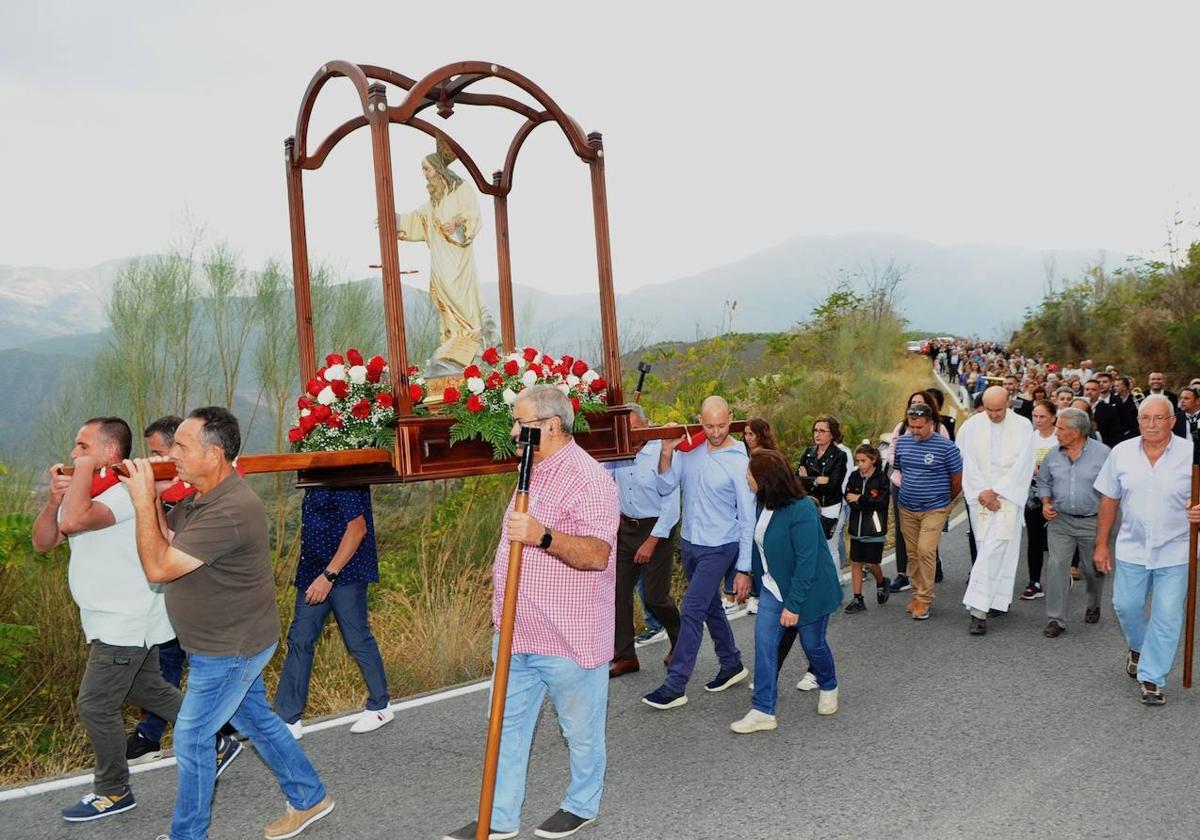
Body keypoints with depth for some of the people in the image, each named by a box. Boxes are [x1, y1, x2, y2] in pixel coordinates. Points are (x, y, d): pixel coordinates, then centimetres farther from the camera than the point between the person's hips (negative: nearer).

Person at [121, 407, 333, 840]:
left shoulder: (230, 512, -31)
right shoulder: (203, 496, 2)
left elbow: (158, 567, -29)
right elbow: (167, 537, 6)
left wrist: (143, 500, -23)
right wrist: (149, 496, -8)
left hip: (229, 651, -10)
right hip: (233, 642, 10)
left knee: (191, 741, 6)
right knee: (256, 719, 22)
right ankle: (310, 798, 37)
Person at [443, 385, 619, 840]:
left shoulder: (587, 478, -18)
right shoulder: (534, 472, 12)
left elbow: (597, 554, -29)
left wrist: (543, 537, -41)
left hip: (567, 637, -9)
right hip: (517, 634, 9)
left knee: (580, 729, 11)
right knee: (510, 725, 14)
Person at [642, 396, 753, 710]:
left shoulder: (739, 462, -16)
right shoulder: (689, 450, -3)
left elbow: (747, 519, -13)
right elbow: (665, 488, -5)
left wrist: (744, 569, -14)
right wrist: (666, 452, -19)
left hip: (718, 548, -6)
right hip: (689, 543, 6)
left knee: (692, 611, -9)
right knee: (710, 608, 19)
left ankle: (675, 686, -1)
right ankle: (732, 665, 37)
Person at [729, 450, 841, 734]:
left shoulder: (801, 511, -29)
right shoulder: (763, 503, -6)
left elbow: (807, 561, -28)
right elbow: (758, 541, 10)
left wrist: (793, 604, -26)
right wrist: (745, 570, 12)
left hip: (809, 589, -6)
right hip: (774, 586, 6)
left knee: (813, 644, 12)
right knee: (764, 641, -4)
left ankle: (828, 688, 43)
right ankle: (763, 711, 2)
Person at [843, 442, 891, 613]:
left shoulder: (881, 478, -8)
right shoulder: (854, 476, 4)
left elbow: (882, 502, -16)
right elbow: (849, 499, -4)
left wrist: (860, 499, -14)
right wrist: (868, 502, -17)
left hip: (874, 528, -4)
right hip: (856, 527, 4)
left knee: (871, 563, 0)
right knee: (855, 563, 5)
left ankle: (882, 583, 32)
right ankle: (857, 599, 12)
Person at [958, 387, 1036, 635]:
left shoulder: (1023, 426, -2)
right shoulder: (971, 426, 2)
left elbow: (1022, 466, -7)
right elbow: (968, 464, 0)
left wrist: (997, 491, -11)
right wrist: (981, 493, -9)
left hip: (1008, 497, -2)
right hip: (980, 497, 2)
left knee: (993, 550, -11)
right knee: (992, 550, 9)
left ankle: (979, 610, -12)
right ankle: (997, 599, 23)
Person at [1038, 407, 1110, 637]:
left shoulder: (1102, 453, -9)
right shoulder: (1053, 454, 2)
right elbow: (1043, 481, 14)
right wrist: (1046, 502, -2)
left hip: (1093, 522, -2)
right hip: (1060, 520, 2)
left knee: (1093, 570, 14)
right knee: (1056, 567, -7)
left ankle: (1093, 607, 41)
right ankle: (1055, 619, -2)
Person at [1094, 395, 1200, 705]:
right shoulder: (1121, 452, 0)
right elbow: (1109, 501, 6)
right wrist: (1101, 545, 7)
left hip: (1174, 551, -2)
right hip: (1132, 548, 2)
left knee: (1166, 616, 0)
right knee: (1126, 606, 11)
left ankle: (1152, 678, 14)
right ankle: (1138, 648, 42)